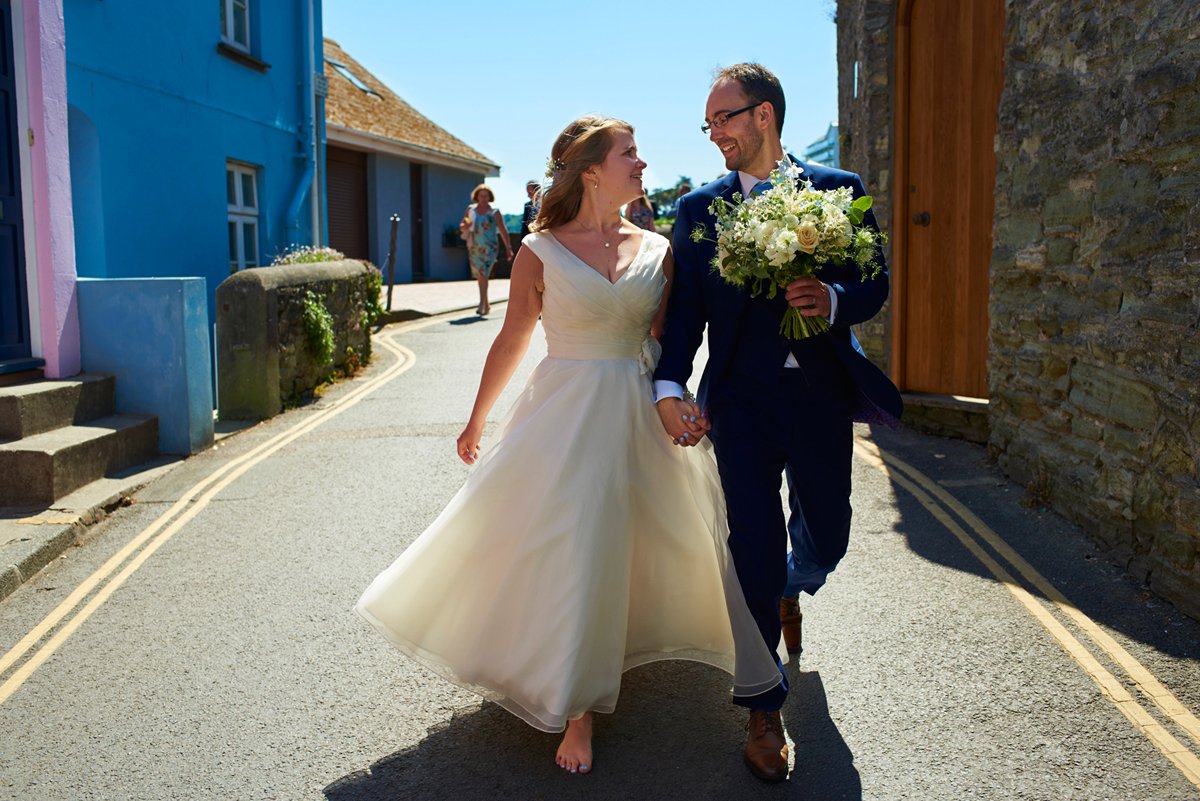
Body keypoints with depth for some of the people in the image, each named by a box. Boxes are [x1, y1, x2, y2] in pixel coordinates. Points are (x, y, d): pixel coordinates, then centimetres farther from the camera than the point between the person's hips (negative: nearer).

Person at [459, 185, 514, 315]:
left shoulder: (494, 212, -1)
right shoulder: (471, 209, 10)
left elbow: (503, 231, -1)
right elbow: (462, 225, 16)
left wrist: (508, 248, -6)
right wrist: (465, 226, -9)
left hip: (489, 248, -4)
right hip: (474, 247, 5)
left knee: (483, 275, -17)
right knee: (479, 276, 10)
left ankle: (482, 305, -18)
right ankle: (486, 304, 23)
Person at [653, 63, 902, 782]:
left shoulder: (839, 191, 3)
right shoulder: (699, 208, 3)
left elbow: (875, 283, 3)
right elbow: (685, 306, 0)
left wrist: (834, 298, -20)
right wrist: (670, 387, -14)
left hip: (822, 396, 1)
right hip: (741, 400, -1)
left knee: (827, 537, 13)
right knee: (755, 555, 2)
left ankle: (792, 590, 53)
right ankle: (766, 710, 20)